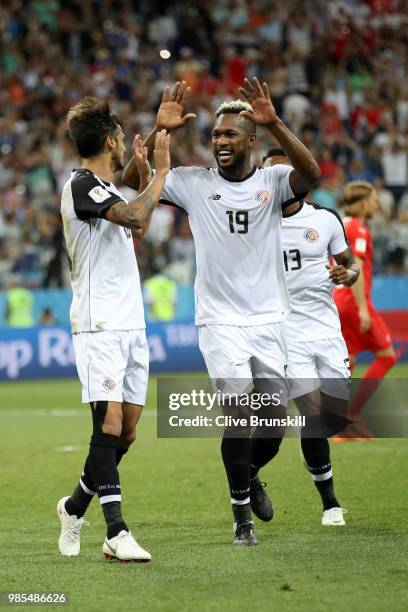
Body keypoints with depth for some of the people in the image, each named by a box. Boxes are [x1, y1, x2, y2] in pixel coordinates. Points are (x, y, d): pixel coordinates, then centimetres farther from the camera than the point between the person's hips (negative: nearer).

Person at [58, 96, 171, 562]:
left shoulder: (105, 189, 18)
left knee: (126, 432, 8)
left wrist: (146, 173, 35)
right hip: (99, 327, -9)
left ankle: (75, 506, 26)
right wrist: (160, 170, -13)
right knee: (110, 424, -15)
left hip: (130, 326, 9)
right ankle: (117, 533, -17)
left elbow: (136, 228, 38)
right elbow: (136, 217, -25)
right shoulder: (81, 185, -11)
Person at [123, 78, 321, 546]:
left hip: (269, 319, 1)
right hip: (220, 320, -1)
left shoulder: (272, 181, -3)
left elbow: (311, 174, -24)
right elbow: (132, 182, -6)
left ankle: (251, 475, 37)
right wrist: (159, 132, -18)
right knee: (238, 410, -13)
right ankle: (242, 516, -2)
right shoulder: (194, 183, 0)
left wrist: (274, 124, -35)